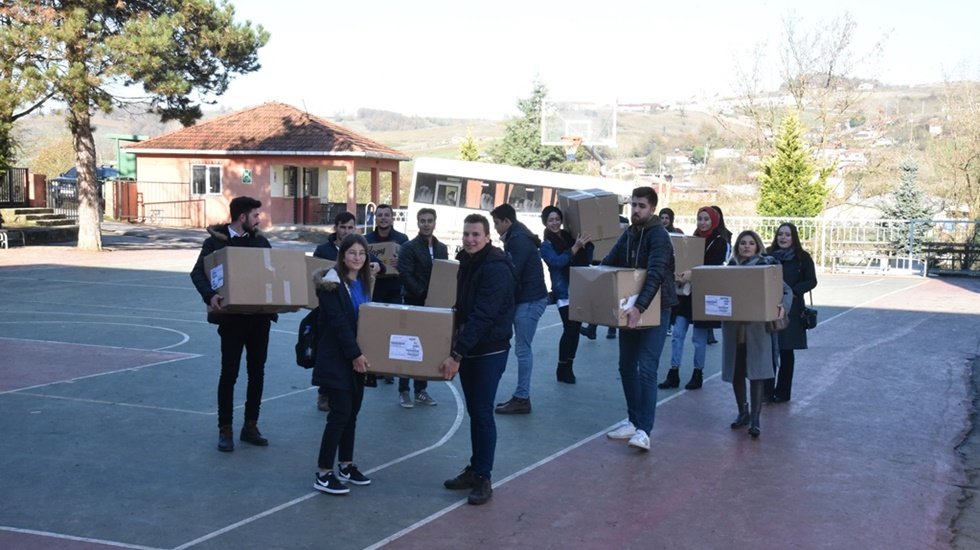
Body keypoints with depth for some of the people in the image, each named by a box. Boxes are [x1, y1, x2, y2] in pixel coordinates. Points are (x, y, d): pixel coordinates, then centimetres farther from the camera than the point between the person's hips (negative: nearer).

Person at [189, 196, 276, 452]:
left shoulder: (260, 241, 10)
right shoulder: (216, 241, -4)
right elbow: (197, 273, -8)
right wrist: (210, 295, -27)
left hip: (260, 316, 5)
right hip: (232, 318, -5)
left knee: (257, 372, 9)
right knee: (229, 373, 0)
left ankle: (250, 426, 20)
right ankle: (225, 430, 9)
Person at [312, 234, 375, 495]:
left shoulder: (364, 282, 11)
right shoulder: (331, 282, -12)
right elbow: (338, 322, -18)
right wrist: (355, 354, -21)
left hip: (357, 356, 7)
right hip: (336, 358, -7)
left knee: (352, 411, 11)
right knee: (341, 412, -10)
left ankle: (346, 466, 22)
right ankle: (323, 474, -4)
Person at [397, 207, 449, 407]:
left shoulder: (442, 249, 12)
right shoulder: (409, 248, -5)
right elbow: (405, 275, -15)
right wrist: (422, 293, -21)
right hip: (414, 304, -5)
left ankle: (421, 390, 17)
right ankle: (403, 391, 7)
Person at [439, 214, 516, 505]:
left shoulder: (496, 269, -19)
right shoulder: (466, 263, 10)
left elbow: (482, 316, -26)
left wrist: (457, 354, -27)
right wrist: (457, 350, 13)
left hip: (490, 351, -8)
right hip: (468, 349, 8)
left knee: (482, 413, -4)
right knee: (473, 412, 13)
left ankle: (483, 478, 3)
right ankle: (474, 469, 22)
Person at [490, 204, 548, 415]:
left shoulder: (519, 240, -15)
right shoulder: (516, 238, 16)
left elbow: (512, 273, -21)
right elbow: (511, 269, 17)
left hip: (530, 300, -10)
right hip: (525, 299, 10)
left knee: (522, 349, -7)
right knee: (523, 348, 11)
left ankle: (522, 399, -3)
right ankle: (521, 396, 15)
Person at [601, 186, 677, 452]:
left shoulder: (658, 236, -17)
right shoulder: (628, 234, 8)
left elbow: (655, 276, -30)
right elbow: (608, 264, 12)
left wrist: (640, 307, -41)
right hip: (629, 309, 8)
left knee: (646, 369, -13)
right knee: (627, 366, 12)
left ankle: (643, 430, -13)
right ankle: (633, 420, 24)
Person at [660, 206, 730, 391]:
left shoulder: (720, 242, -4)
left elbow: (715, 266, -17)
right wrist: (680, 274, -9)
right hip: (686, 293, 5)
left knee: (699, 337, 2)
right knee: (677, 333, 0)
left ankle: (698, 374, 14)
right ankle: (673, 374, 4)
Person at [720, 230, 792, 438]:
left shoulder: (766, 266, 2)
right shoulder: (731, 267, 11)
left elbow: (786, 290, -1)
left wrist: (782, 306, -21)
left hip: (757, 327, -4)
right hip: (732, 326, 4)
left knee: (756, 371, -9)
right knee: (736, 371, 8)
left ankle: (755, 419, -9)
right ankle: (743, 412, 24)